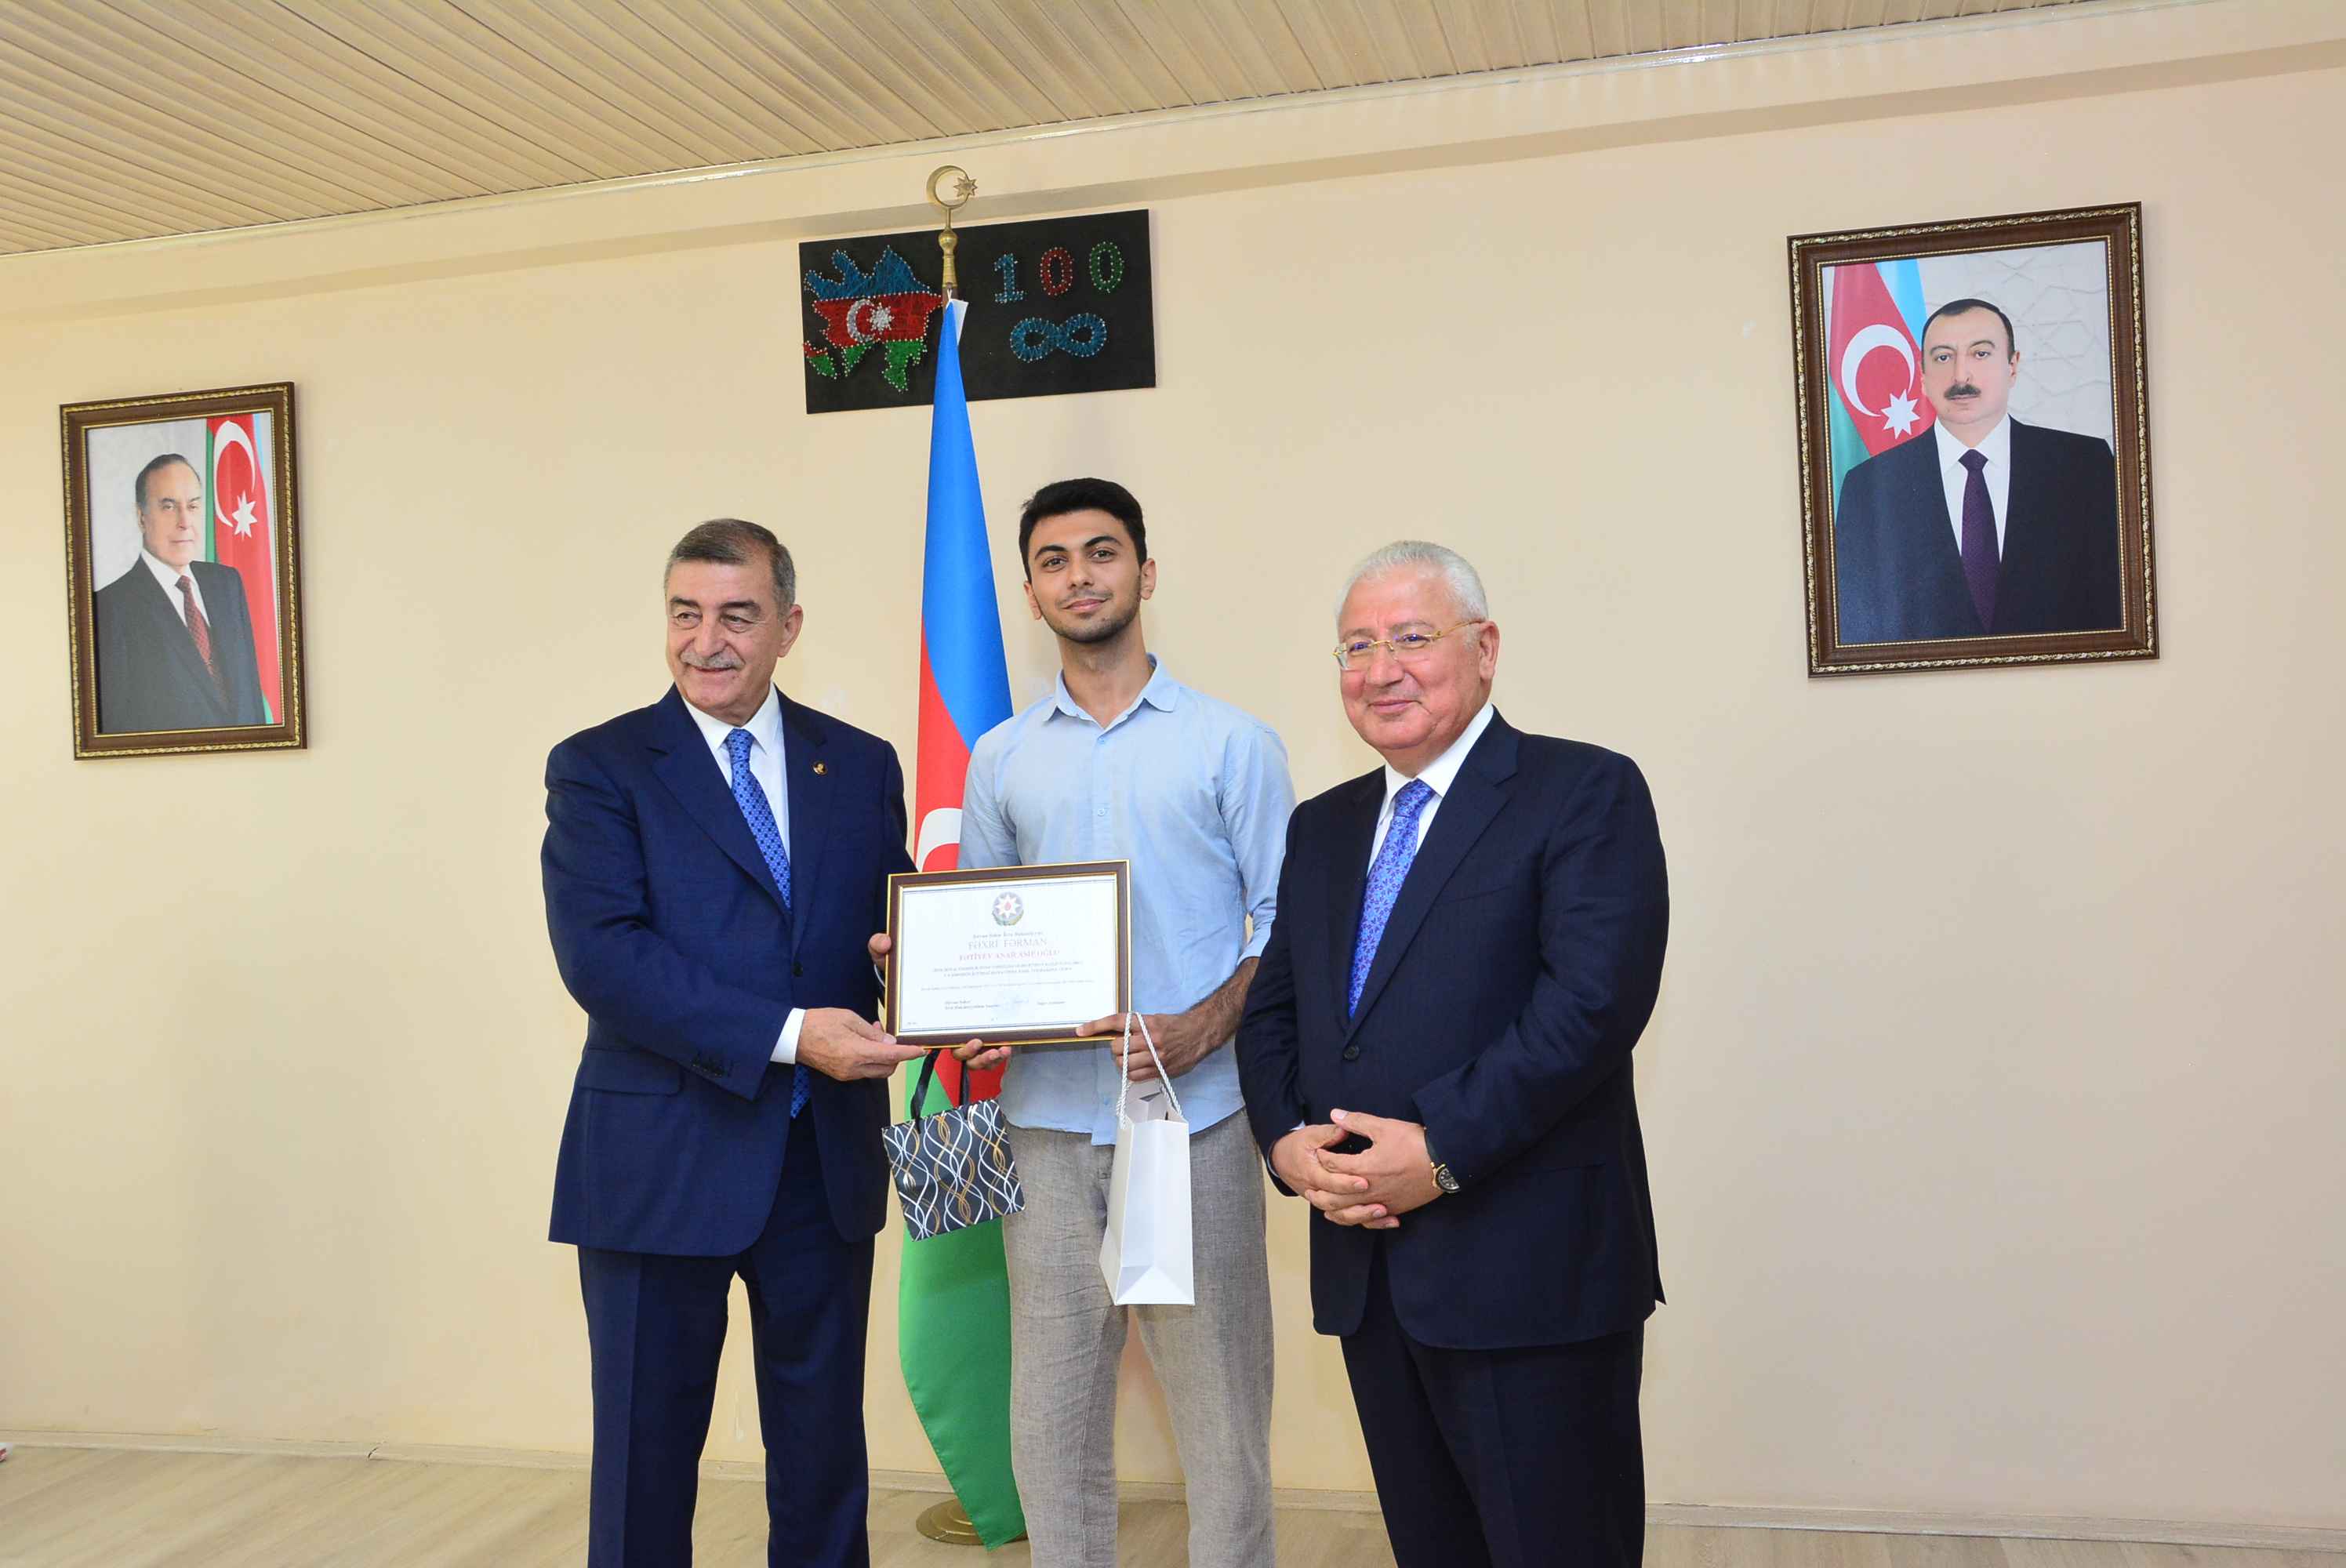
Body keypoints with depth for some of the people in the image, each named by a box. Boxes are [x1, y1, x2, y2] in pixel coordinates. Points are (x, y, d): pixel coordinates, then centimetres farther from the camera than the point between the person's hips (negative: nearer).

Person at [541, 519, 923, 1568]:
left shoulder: (862, 766, 7)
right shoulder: (599, 767, -3)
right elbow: (599, 954, -15)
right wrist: (786, 1035, -22)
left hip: (827, 1163, 3)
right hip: (662, 1163, -3)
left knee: (826, 1450, 15)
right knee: (646, 1451, 11)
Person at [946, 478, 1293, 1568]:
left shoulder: (1231, 744, 2)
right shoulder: (1000, 759, 11)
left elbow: (1284, 920, -1)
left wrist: (1199, 1030, -16)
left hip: (1195, 1117, -2)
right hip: (1047, 1119, 3)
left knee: (1217, 1390, 3)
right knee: (1052, 1405, 9)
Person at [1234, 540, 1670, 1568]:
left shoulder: (1586, 793, -5)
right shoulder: (1321, 829, 16)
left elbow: (1594, 999, -17)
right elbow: (1270, 1010, 14)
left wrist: (1444, 1151, -20)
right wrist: (1288, 1139, -5)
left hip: (1528, 1276, -6)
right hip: (1364, 1269, 6)